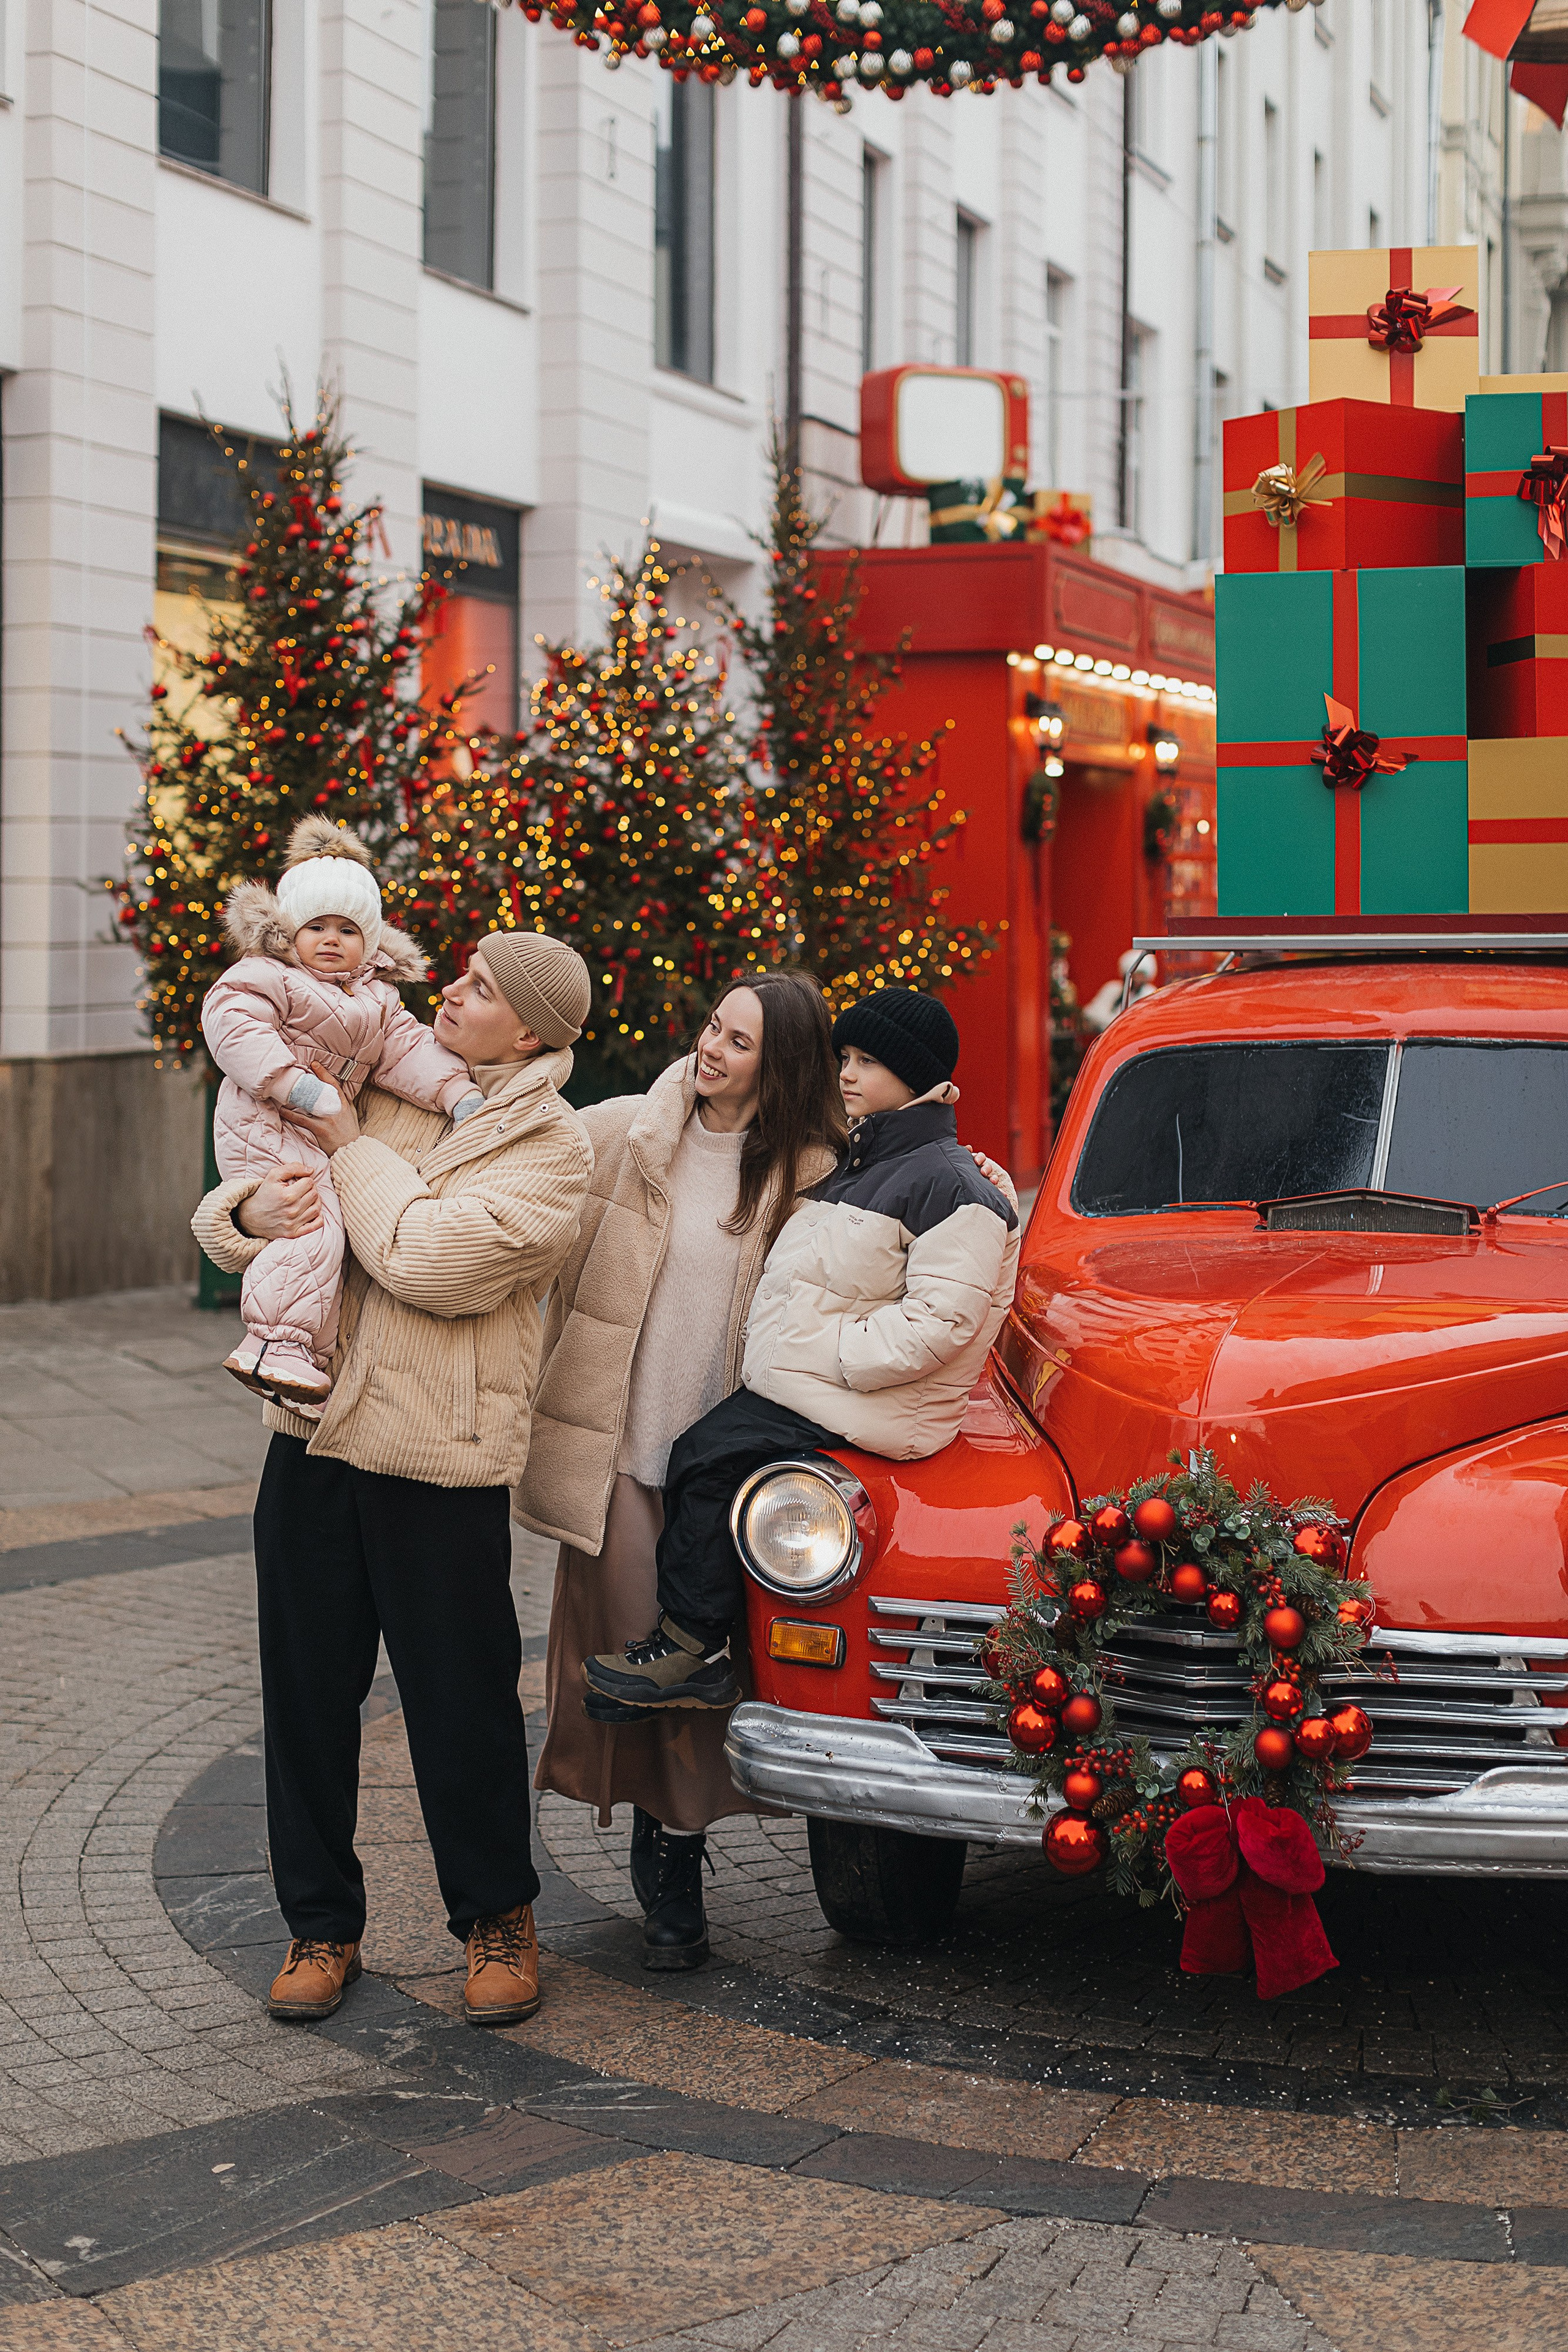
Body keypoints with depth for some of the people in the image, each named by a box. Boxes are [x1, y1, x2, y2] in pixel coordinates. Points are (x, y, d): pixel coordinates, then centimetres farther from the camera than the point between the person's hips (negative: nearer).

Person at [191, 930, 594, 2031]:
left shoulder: (552, 1146, -5)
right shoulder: (380, 1091, 11)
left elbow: (435, 1261, -20)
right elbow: (224, 1210, 14)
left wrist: (346, 1146, -10)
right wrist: (253, 1208, -11)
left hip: (444, 1462, -5)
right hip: (315, 1433, 5)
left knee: (461, 1702, 3)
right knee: (307, 1690, 10)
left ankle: (498, 1919, 22)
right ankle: (322, 1925, 23)